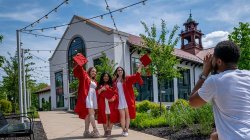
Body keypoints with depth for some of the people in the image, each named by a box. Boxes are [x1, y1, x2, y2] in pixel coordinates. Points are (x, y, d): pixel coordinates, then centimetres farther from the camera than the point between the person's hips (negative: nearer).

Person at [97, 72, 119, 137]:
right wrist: (101, 89, -7)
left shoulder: (112, 85, 13)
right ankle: (105, 131, 0)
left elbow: (116, 93, 5)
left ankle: (109, 130, -1)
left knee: (111, 116, -6)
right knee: (104, 117, -4)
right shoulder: (100, 85, 16)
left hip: (111, 103, 0)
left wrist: (113, 98, -13)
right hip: (103, 103, 0)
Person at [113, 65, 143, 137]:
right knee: (122, 116, 1)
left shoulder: (127, 79, 4)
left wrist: (140, 67, -14)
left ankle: (126, 130, 8)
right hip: (120, 100, 1)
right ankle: (123, 130, 10)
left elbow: (136, 76, -5)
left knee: (127, 115, 2)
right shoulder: (115, 81, 9)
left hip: (127, 100, -1)